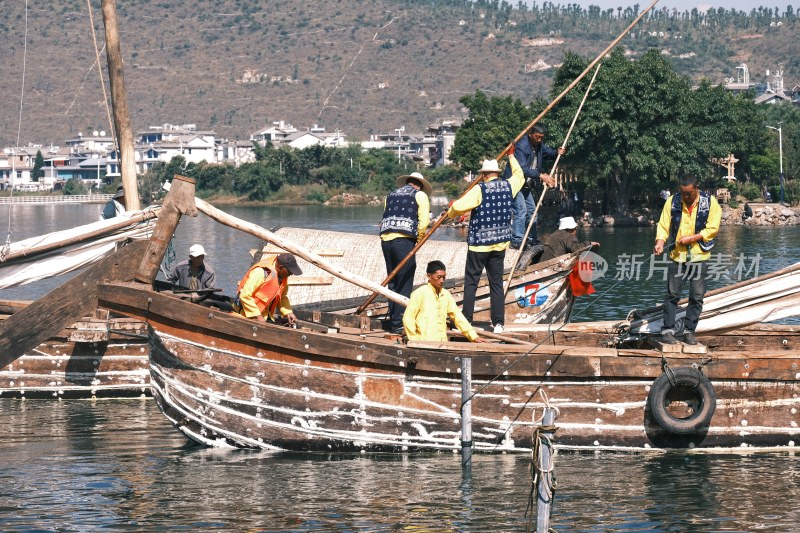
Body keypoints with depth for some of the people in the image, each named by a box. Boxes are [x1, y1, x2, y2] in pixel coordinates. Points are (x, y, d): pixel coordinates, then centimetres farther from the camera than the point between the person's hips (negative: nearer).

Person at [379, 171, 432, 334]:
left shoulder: (392, 194, 23)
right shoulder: (420, 195, 8)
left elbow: (385, 218, 14)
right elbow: (424, 221, -4)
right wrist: (419, 238, 11)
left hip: (385, 238, 6)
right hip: (404, 240, -6)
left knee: (392, 283, 14)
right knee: (404, 284, -2)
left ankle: (393, 322, 17)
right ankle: (398, 325, -6)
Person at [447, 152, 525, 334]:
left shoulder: (480, 189, -12)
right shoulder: (508, 187, 4)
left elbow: (458, 207, -21)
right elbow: (519, 175, 27)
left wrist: (451, 213, 3)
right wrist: (511, 156, 41)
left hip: (479, 244, -5)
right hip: (500, 244, 5)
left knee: (471, 282, 3)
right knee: (496, 283, 8)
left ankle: (466, 320, 1)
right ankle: (498, 322, 4)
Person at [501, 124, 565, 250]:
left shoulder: (539, 145, 3)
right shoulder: (521, 146, -24)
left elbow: (548, 151, 20)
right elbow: (522, 169, -31)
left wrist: (557, 152, -5)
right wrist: (541, 176, -39)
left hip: (527, 185, 9)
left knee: (532, 211, 12)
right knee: (521, 210, -17)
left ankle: (532, 240, 21)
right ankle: (517, 241, -17)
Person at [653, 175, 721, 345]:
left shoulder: (710, 202, -4)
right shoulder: (672, 201, 1)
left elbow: (712, 229, -7)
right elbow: (664, 225, -2)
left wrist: (691, 238, -14)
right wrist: (660, 241, -20)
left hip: (699, 255, -1)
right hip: (677, 255, 1)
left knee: (697, 296, 2)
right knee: (672, 294, 0)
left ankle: (689, 331, 11)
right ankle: (668, 330, 5)